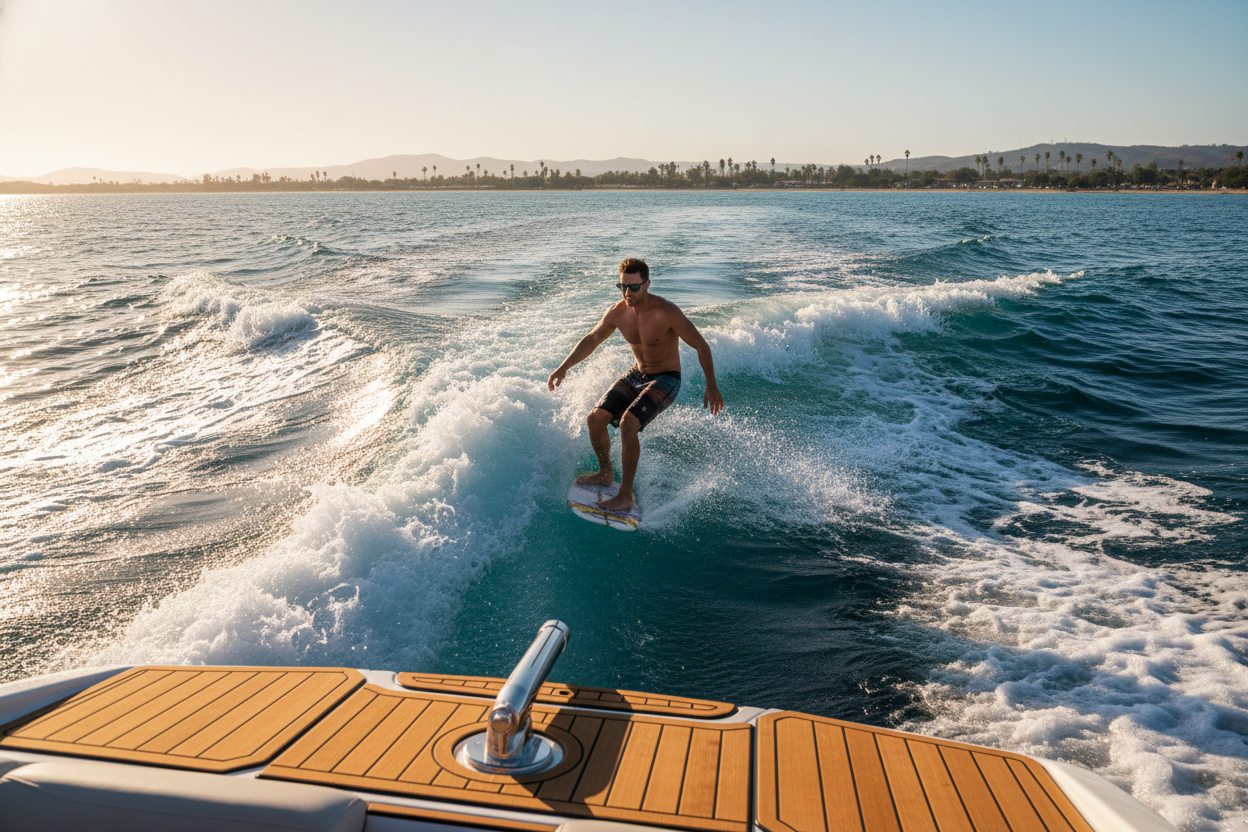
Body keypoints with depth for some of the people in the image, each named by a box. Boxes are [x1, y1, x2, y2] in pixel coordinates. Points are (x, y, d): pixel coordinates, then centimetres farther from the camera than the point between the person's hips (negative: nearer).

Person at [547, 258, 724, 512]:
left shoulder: (666, 312, -26)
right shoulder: (618, 312, -8)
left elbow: (701, 345, -20)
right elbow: (591, 340, 8)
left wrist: (711, 385, -24)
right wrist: (564, 367, 3)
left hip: (666, 380, -6)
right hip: (636, 375, 6)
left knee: (627, 423, -27)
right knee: (596, 418, -4)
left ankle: (625, 496, -17)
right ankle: (606, 474, 21)